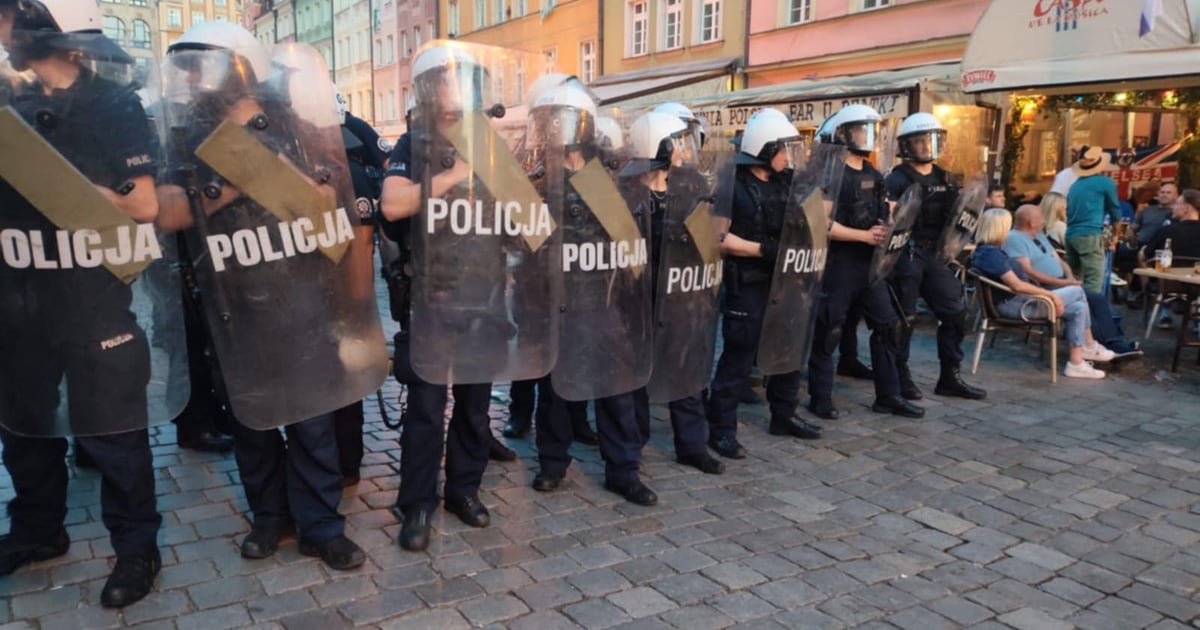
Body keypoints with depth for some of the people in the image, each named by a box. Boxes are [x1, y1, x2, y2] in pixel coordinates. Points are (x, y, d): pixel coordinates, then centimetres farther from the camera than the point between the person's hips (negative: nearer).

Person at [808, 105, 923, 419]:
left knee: (888, 326, 9)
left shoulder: (874, 175, 14)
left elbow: (884, 215, 21)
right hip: (838, 262, -8)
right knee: (828, 331, 0)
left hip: (870, 262, 8)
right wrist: (864, 236, -20)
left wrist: (887, 229, -2)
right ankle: (820, 399, 12)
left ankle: (888, 396, 20)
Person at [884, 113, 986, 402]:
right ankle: (901, 376, 13)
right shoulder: (898, 179, -7)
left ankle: (950, 377, 18)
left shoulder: (944, 179, 15)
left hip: (936, 254, 7)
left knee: (955, 313, 7)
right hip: (907, 254, -7)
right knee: (904, 317, -1)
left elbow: (954, 215, 21)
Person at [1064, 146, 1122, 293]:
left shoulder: (1075, 184, 18)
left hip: (1071, 235, 7)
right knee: (1094, 283, -10)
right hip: (1090, 235, -7)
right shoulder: (1105, 182, 3)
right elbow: (1115, 209, 13)